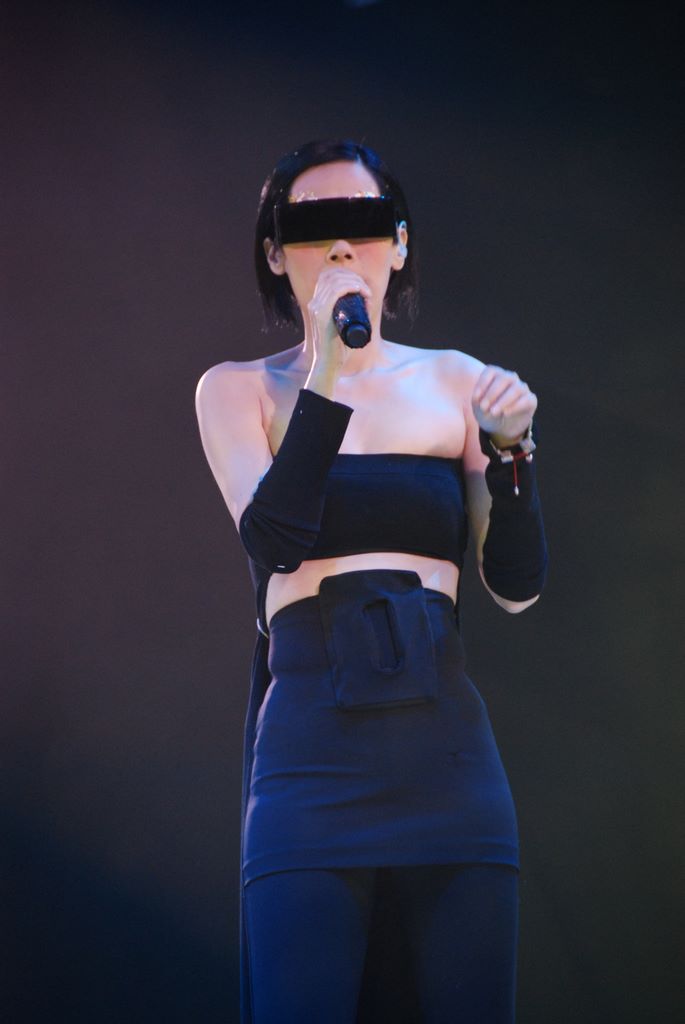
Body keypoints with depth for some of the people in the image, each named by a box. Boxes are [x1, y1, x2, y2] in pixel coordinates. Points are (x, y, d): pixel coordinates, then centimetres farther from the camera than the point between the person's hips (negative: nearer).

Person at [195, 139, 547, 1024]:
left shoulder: (457, 383, 10)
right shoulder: (239, 389, 7)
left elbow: (517, 586, 6)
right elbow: (275, 542, -11)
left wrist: (511, 451, -10)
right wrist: (325, 372, -15)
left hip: (448, 753, 2)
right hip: (313, 755, -2)